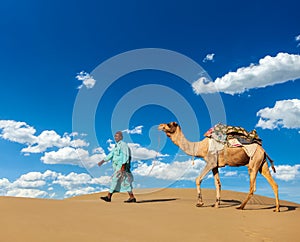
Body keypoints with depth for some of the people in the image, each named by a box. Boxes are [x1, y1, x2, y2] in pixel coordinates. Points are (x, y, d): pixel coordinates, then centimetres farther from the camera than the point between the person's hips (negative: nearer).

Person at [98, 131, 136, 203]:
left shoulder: (123, 145, -9)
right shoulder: (116, 146, 20)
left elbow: (126, 156, -17)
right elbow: (111, 154, 23)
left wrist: (123, 166, -24)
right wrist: (102, 161, 18)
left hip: (121, 166, -9)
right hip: (117, 166, 9)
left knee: (115, 179, -8)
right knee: (125, 182, 7)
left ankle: (108, 197, -3)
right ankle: (132, 198, 10)